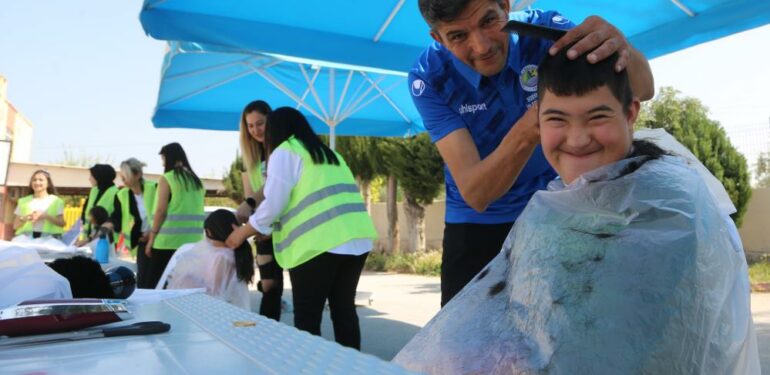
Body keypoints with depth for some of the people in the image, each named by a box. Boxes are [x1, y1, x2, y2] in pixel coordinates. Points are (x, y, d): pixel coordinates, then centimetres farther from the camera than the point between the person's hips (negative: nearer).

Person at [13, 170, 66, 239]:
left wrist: (46, 217, -13)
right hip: (26, 237, 2)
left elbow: (62, 223, 1)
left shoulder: (56, 201, 11)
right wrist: (25, 218, -7)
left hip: (48, 237, -2)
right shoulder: (24, 201, 17)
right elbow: (15, 225, 14)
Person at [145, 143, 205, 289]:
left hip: (169, 241, -5)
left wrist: (152, 238, -2)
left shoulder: (166, 179, -3)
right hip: (193, 241, 6)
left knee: (156, 285, 4)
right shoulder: (197, 181, 14)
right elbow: (197, 212, 13)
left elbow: (161, 210, -8)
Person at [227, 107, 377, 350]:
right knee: (344, 309, 11)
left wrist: (243, 233, 14)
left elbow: (274, 204, -2)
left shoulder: (284, 152, 5)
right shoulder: (328, 153, 28)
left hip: (321, 242, -7)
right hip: (357, 238, 7)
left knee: (307, 316, 0)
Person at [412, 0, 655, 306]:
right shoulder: (429, 79, -23)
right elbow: (475, 194, -30)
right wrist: (527, 131, -47)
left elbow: (641, 90, -27)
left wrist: (623, 51, -50)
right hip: (477, 221, -1)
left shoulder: (544, 30, -19)